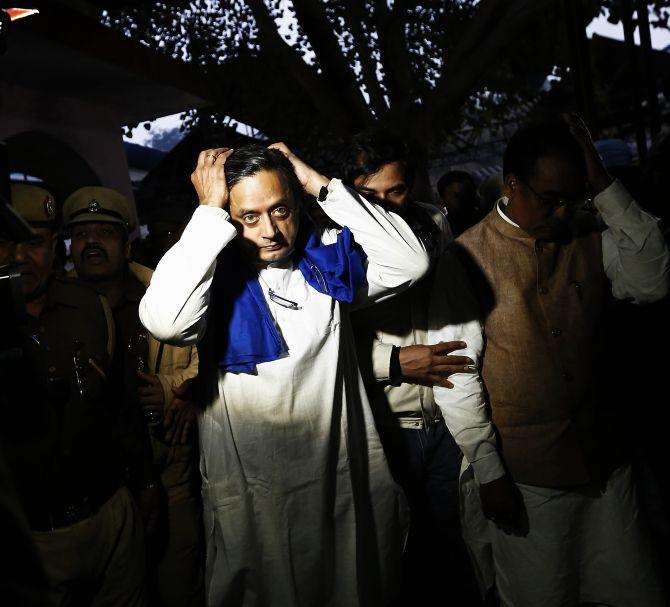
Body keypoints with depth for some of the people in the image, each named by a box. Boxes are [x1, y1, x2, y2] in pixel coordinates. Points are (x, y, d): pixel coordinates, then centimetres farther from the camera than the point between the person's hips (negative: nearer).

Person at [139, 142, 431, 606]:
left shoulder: (326, 260, 0)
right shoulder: (212, 278, -10)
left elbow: (410, 262, -11)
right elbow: (165, 321, -31)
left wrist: (322, 186, -12)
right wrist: (211, 212, -22)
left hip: (345, 486, 3)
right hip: (250, 500, -2)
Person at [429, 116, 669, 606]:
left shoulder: (592, 237, 3)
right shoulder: (465, 259, -10)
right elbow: (455, 373, -11)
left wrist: (606, 189, -15)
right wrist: (488, 471, -10)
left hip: (606, 459, 4)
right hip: (525, 477, -4)